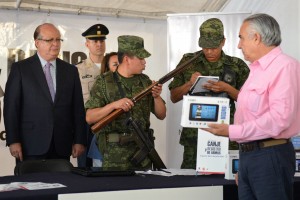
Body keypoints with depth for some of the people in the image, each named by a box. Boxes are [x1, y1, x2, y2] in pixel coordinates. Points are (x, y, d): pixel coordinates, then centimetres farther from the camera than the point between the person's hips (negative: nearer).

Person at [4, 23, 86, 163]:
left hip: (62, 147, 3)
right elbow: (11, 106, -1)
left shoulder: (70, 71, 12)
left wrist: (79, 141, 3)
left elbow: (78, 108, 10)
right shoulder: (20, 68, 3)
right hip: (31, 146, -2)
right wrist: (13, 141, -8)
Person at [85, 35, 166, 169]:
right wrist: (113, 105, -23)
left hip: (143, 153, 4)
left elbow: (161, 115, 10)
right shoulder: (104, 82, -4)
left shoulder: (145, 81, 8)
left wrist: (157, 97, -8)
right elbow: (89, 118, -9)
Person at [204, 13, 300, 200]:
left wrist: (232, 131, -20)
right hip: (248, 153, 8)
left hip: (270, 156, -8)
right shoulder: (257, 69, 18)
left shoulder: (285, 66, -12)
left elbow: (279, 118, -22)